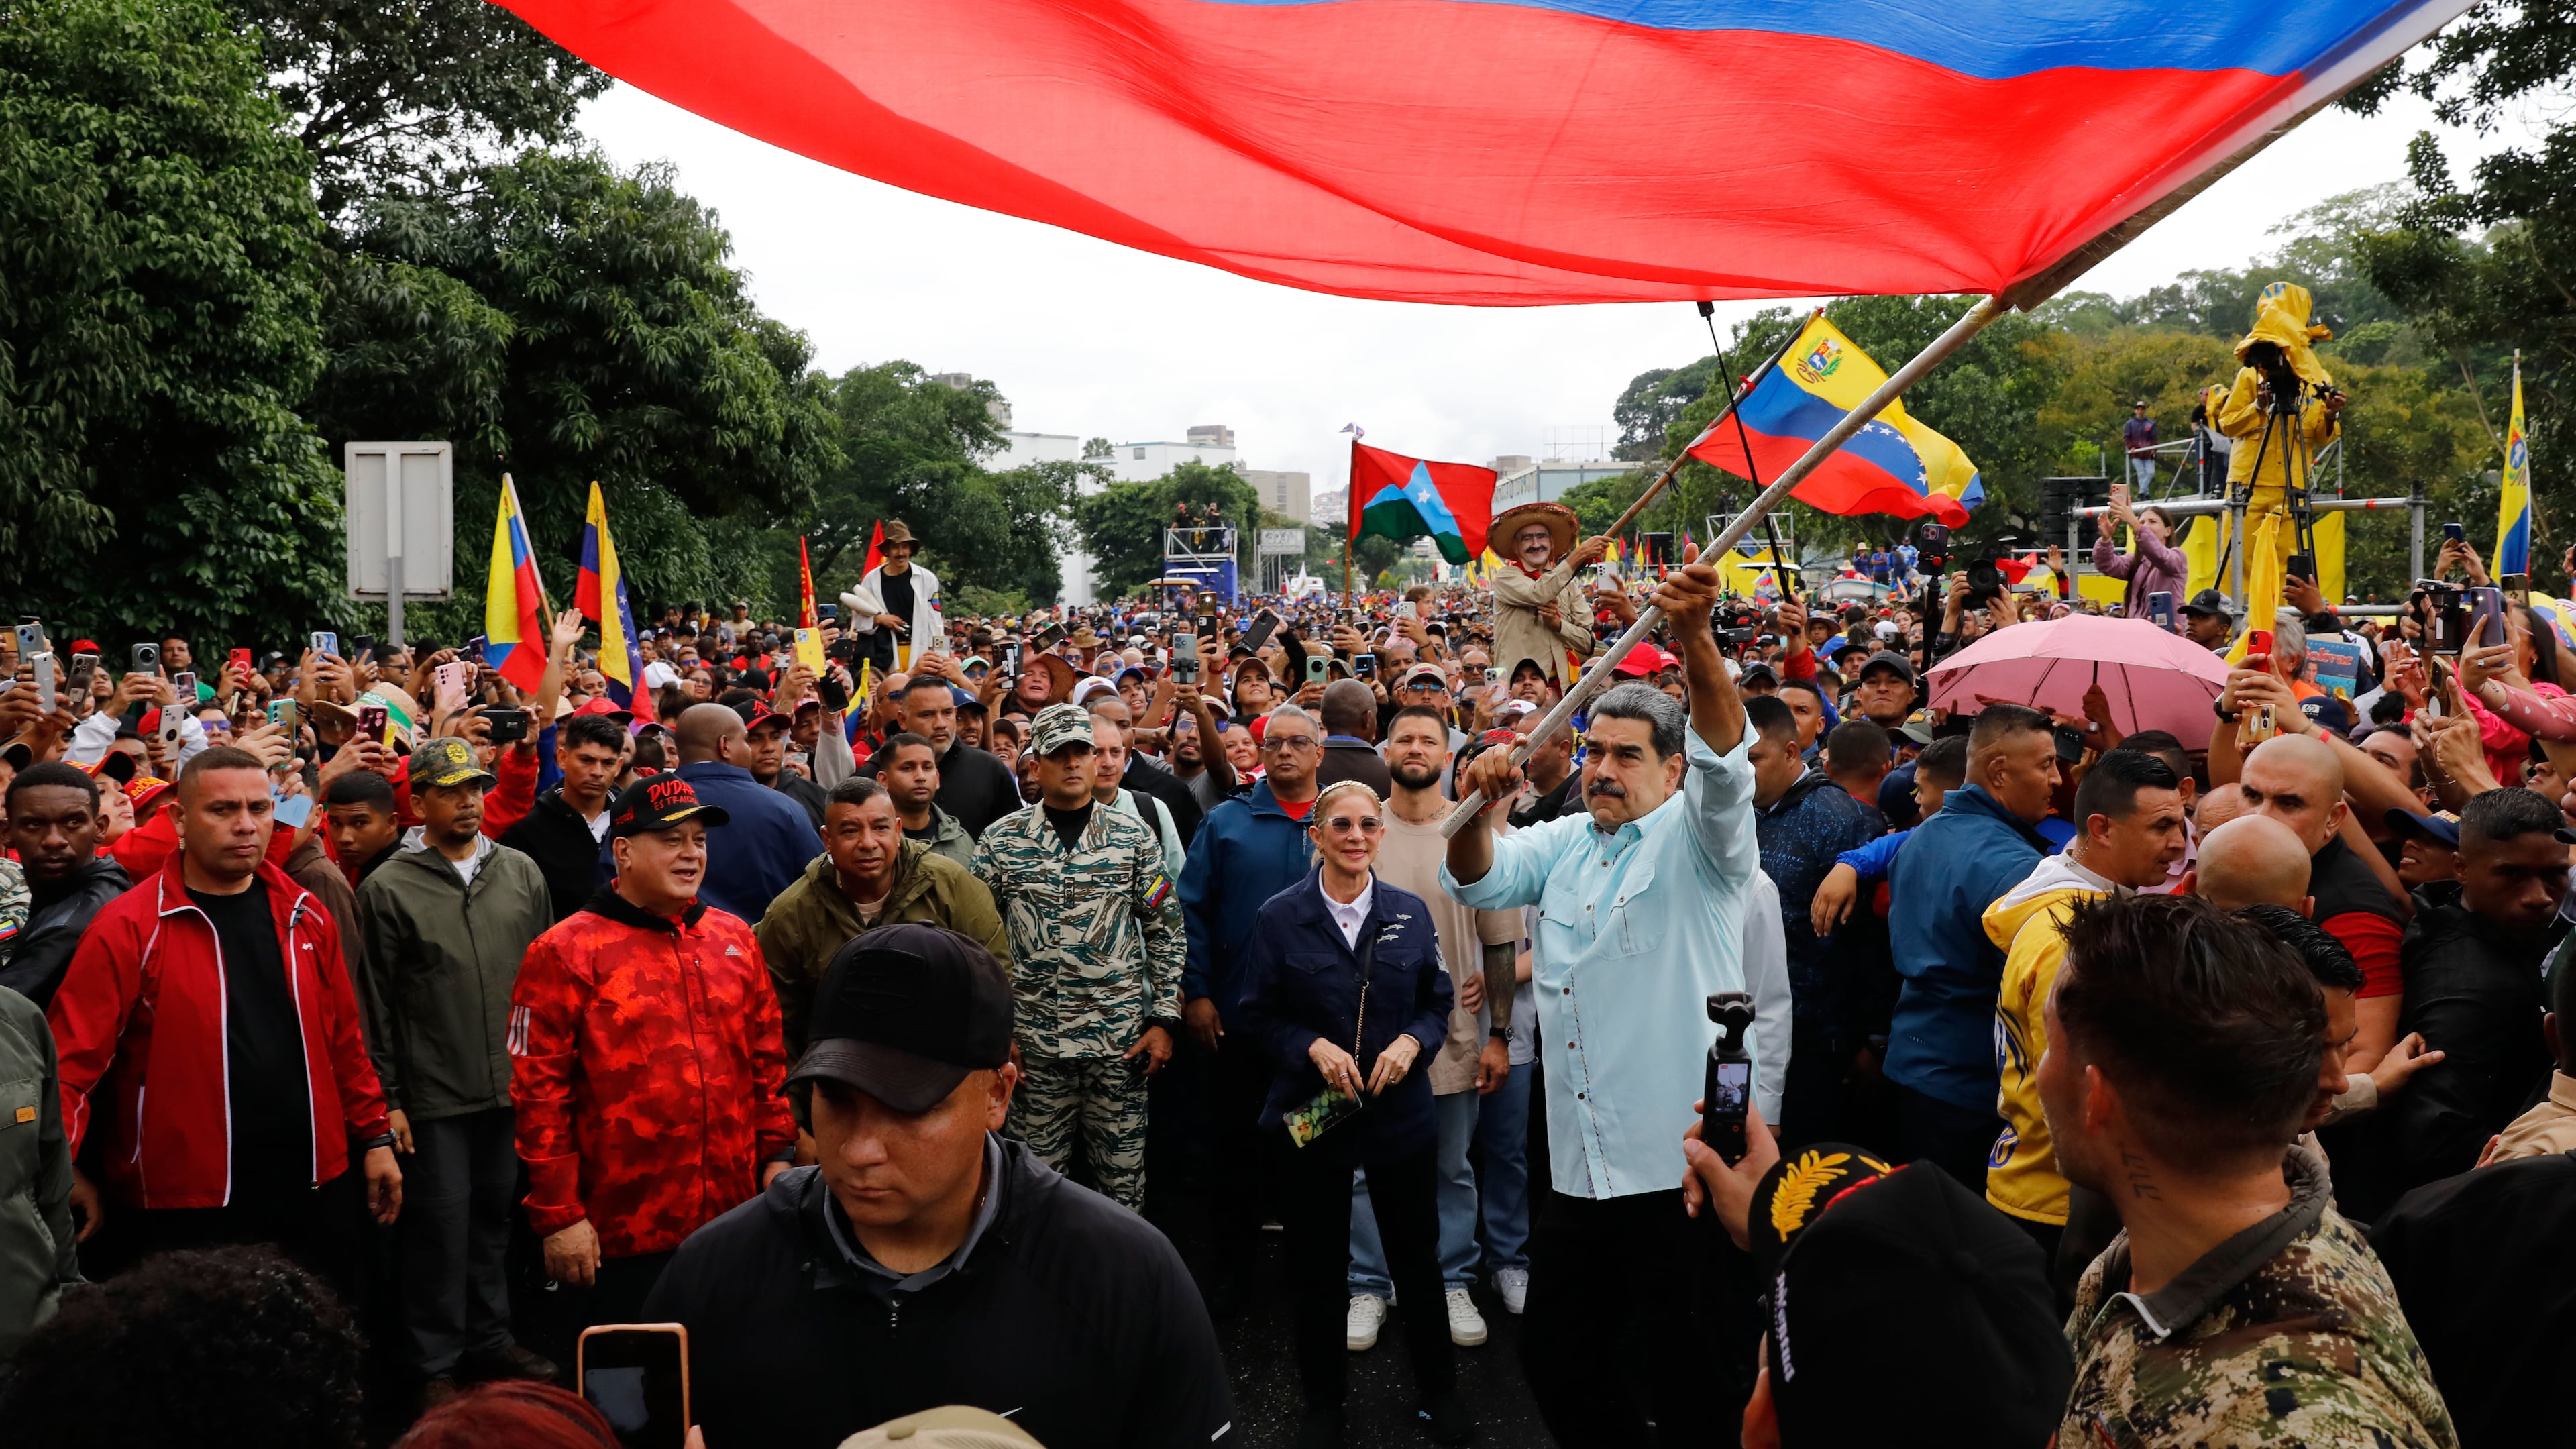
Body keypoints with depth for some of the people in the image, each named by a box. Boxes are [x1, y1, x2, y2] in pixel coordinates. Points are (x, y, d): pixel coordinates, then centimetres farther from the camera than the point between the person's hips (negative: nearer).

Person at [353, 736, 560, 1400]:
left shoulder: (521, 872, 5)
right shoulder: (389, 889, -5)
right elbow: (375, 1003, -4)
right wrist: (387, 1098, -5)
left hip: (515, 1088, 4)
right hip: (434, 1096, -3)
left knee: (496, 1218, 14)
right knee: (441, 1222, 3)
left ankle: (490, 1340, 29)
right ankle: (436, 1361, 18)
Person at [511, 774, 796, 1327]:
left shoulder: (735, 939, 9)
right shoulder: (566, 954, -7)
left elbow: (769, 1059, 15)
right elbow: (539, 1093, -9)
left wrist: (777, 1153, 9)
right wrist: (558, 1215, -10)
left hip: (732, 1218, 5)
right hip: (622, 1236, -4)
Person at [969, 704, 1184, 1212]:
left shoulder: (1133, 837, 3)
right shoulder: (1001, 840, 2)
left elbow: (1165, 933, 5)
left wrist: (1165, 1020, -1)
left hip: (1121, 1038, 0)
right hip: (1034, 1039, 0)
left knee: (1124, 1178, 6)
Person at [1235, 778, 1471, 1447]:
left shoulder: (1411, 913, 0)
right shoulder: (1281, 916, -6)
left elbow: (1438, 1003, 7)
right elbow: (1258, 1014, -2)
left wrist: (1411, 1042, -12)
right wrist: (1315, 1047, -17)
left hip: (1401, 1110, 1)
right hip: (1311, 1113, -1)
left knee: (1417, 1255, 12)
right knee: (1317, 1264, 11)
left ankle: (1438, 1389, 33)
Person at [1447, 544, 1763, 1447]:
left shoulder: (1697, 840, -2)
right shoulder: (1566, 844, 15)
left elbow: (1725, 763, -21)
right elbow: (1478, 882, 7)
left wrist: (1695, 642, -39)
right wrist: (1479, 806, -16)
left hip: (1679, 1160, -6)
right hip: (1580, 1162, 6)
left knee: (1676, 1374, 1)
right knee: (1553, 1355, 14)